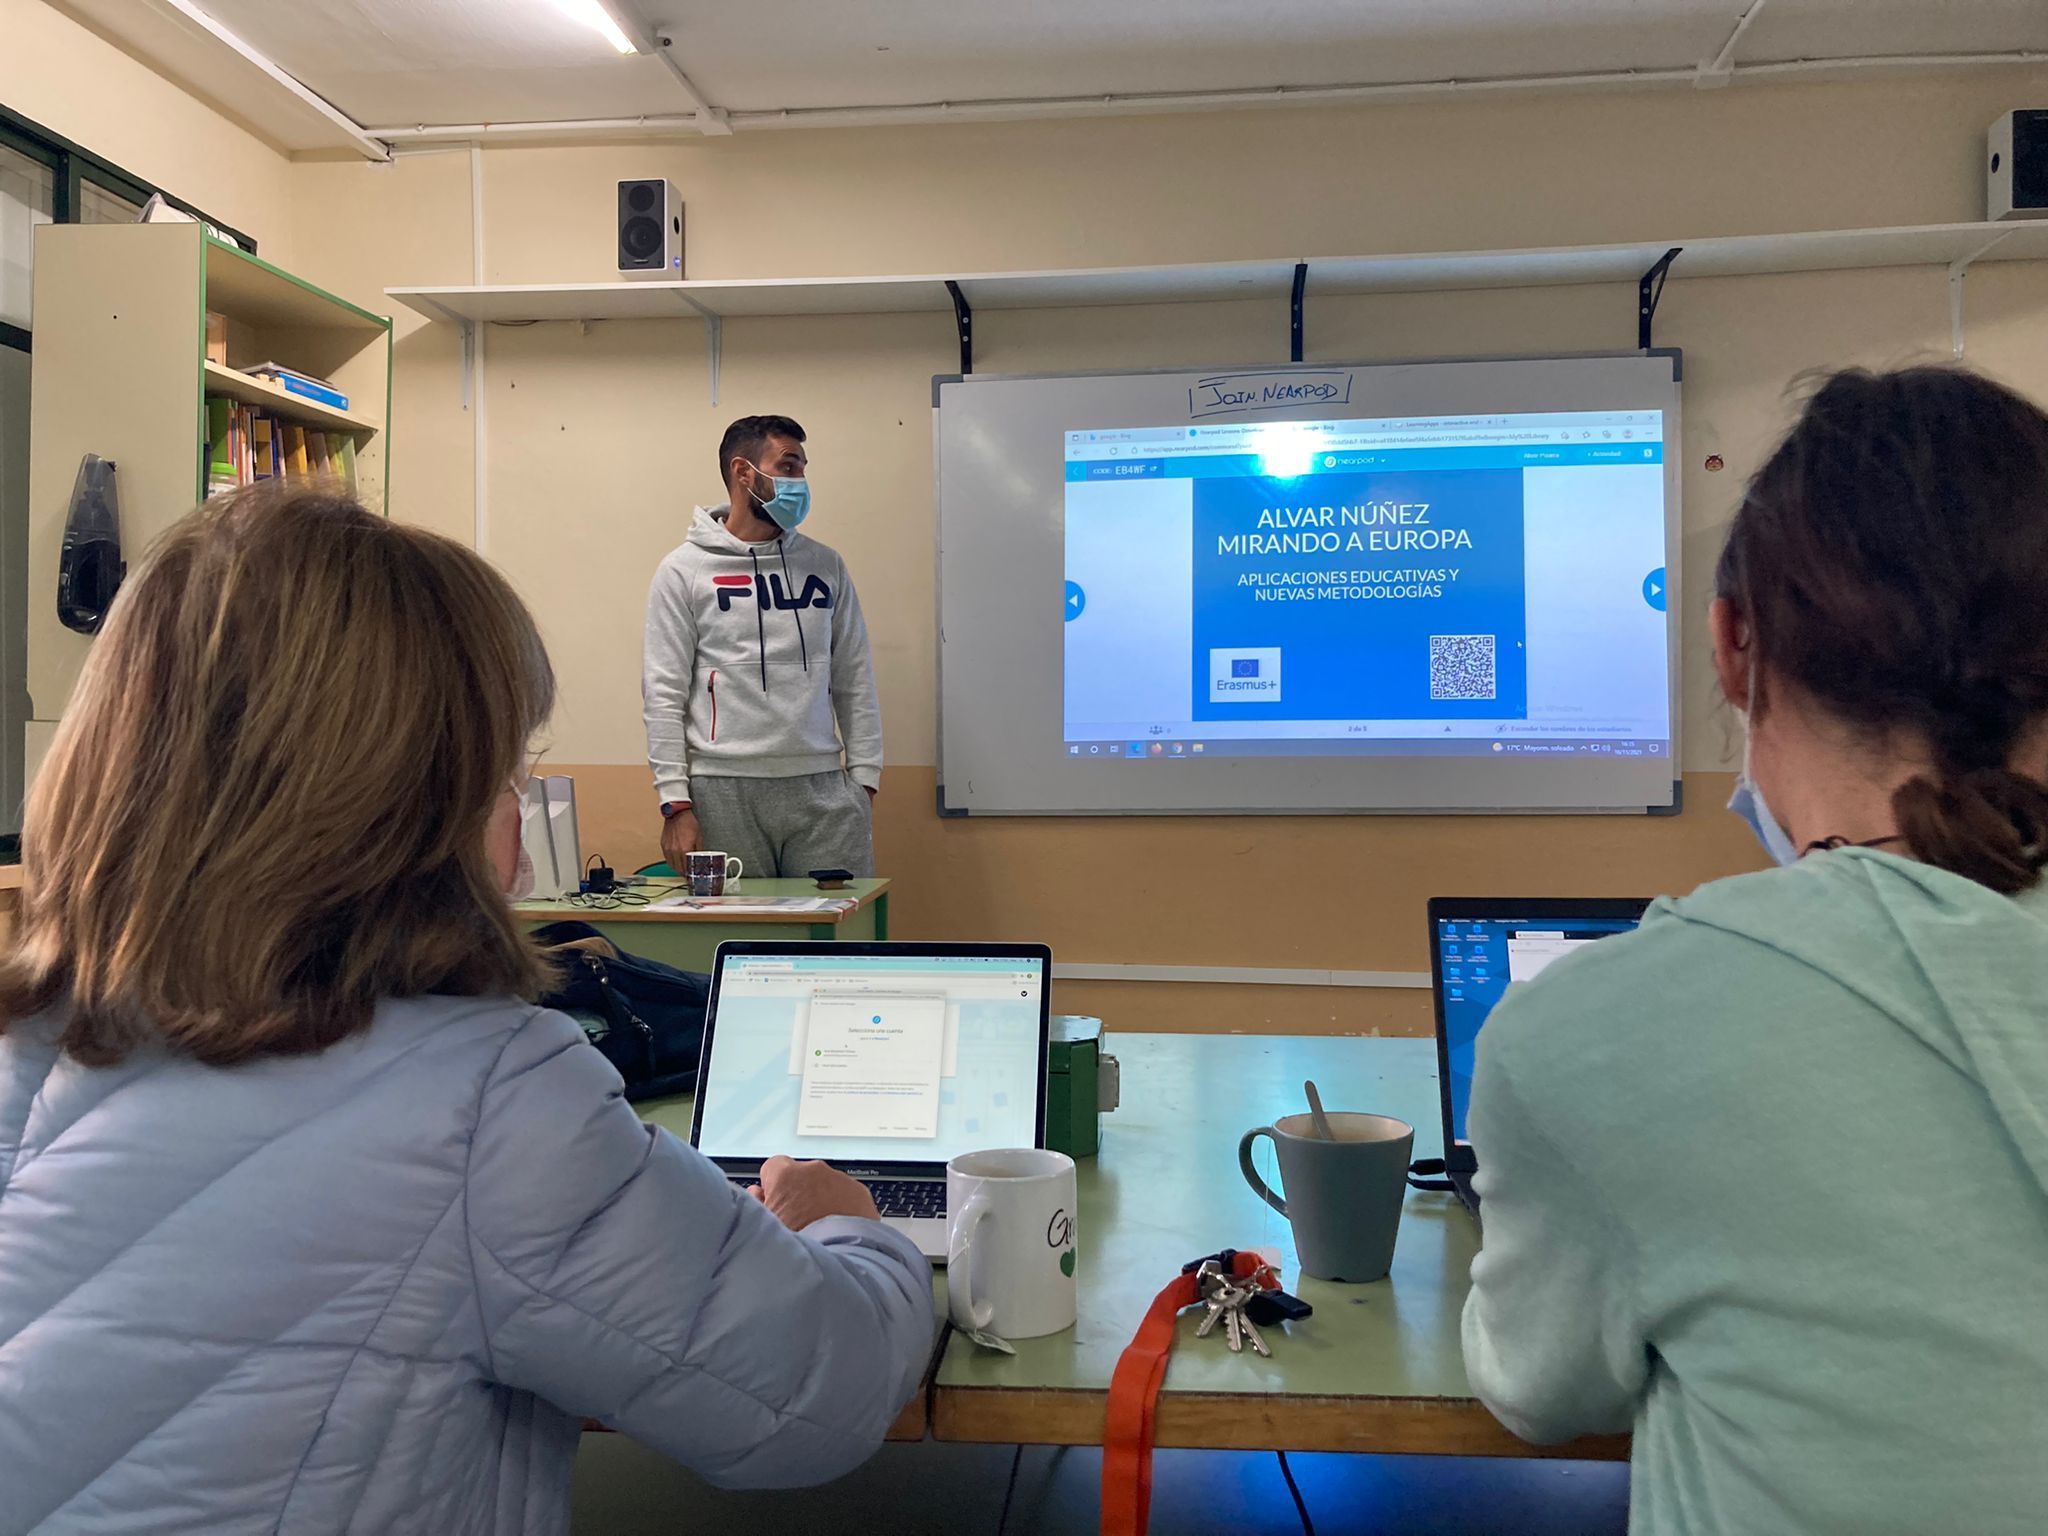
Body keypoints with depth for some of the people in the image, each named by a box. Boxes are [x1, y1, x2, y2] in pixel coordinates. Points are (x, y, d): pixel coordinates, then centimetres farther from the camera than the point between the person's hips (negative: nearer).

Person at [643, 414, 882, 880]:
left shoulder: (825, 566, 12)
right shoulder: (684, 571, 3)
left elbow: (855, 683, 11)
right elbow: (664, 694, -1)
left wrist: (864, 781, 4)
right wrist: (676, 804, -7)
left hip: (821, 788, 3)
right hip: (723, 792, -2)